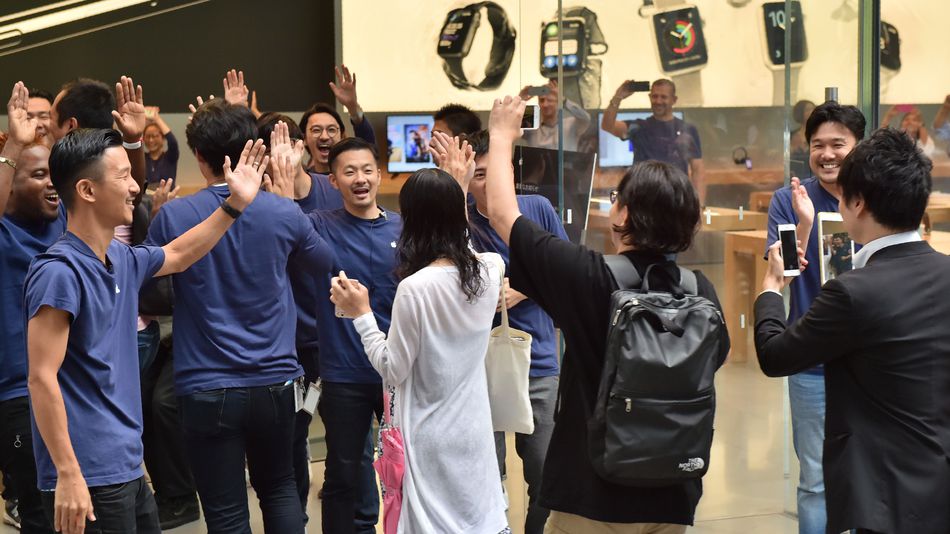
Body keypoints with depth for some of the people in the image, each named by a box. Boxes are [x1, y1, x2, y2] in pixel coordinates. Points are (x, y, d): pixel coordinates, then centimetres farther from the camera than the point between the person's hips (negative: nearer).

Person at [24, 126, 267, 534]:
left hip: (127, 469, 9)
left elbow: (177, 255, 30)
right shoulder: (60, 272, -17)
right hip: (87, 477, -9)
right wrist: (68, 475, -23)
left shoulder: (122, 260, 9)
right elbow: (42, 378, -20)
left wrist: (235, 203, 24)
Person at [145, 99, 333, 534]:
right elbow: (323, 261, 15)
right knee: (279, 489, 22)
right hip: (274, 380, 2)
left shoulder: (173, 216, -12)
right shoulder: (283, 212, -6)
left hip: (208, 388, -2)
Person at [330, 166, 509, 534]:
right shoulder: (489, 272, -3)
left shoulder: (415, 288, -21)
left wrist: (361, 313, -8)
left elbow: (394, 371, -13)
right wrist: (454, 194, 27)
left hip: (432, 437, -5)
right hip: (475, 429, 5)